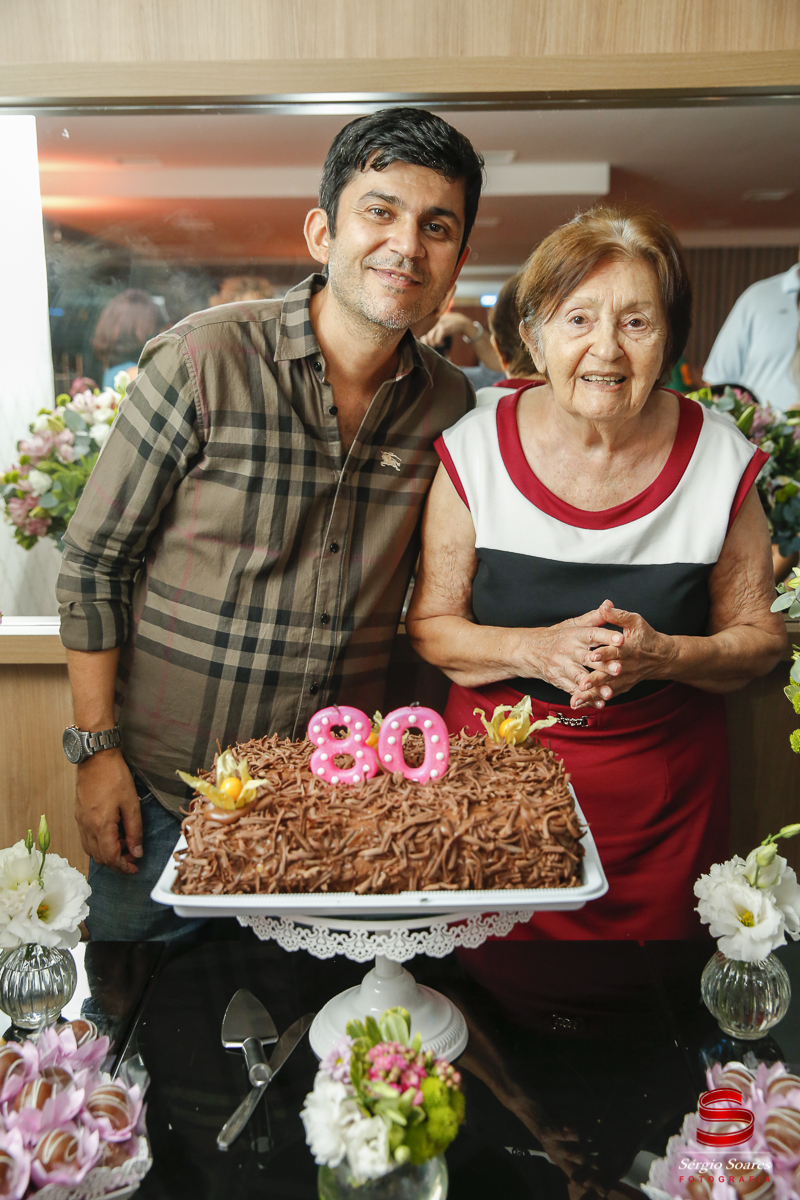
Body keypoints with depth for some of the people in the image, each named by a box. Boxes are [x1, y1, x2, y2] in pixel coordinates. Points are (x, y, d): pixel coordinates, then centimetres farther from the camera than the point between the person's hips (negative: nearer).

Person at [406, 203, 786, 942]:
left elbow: (760, 637, -1)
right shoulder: (474, 450, -9)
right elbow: (430, 625, -4)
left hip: (663, 789, 1)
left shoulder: (722, 460, -8)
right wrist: (536, 649, -22)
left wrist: (664, 655, -21)